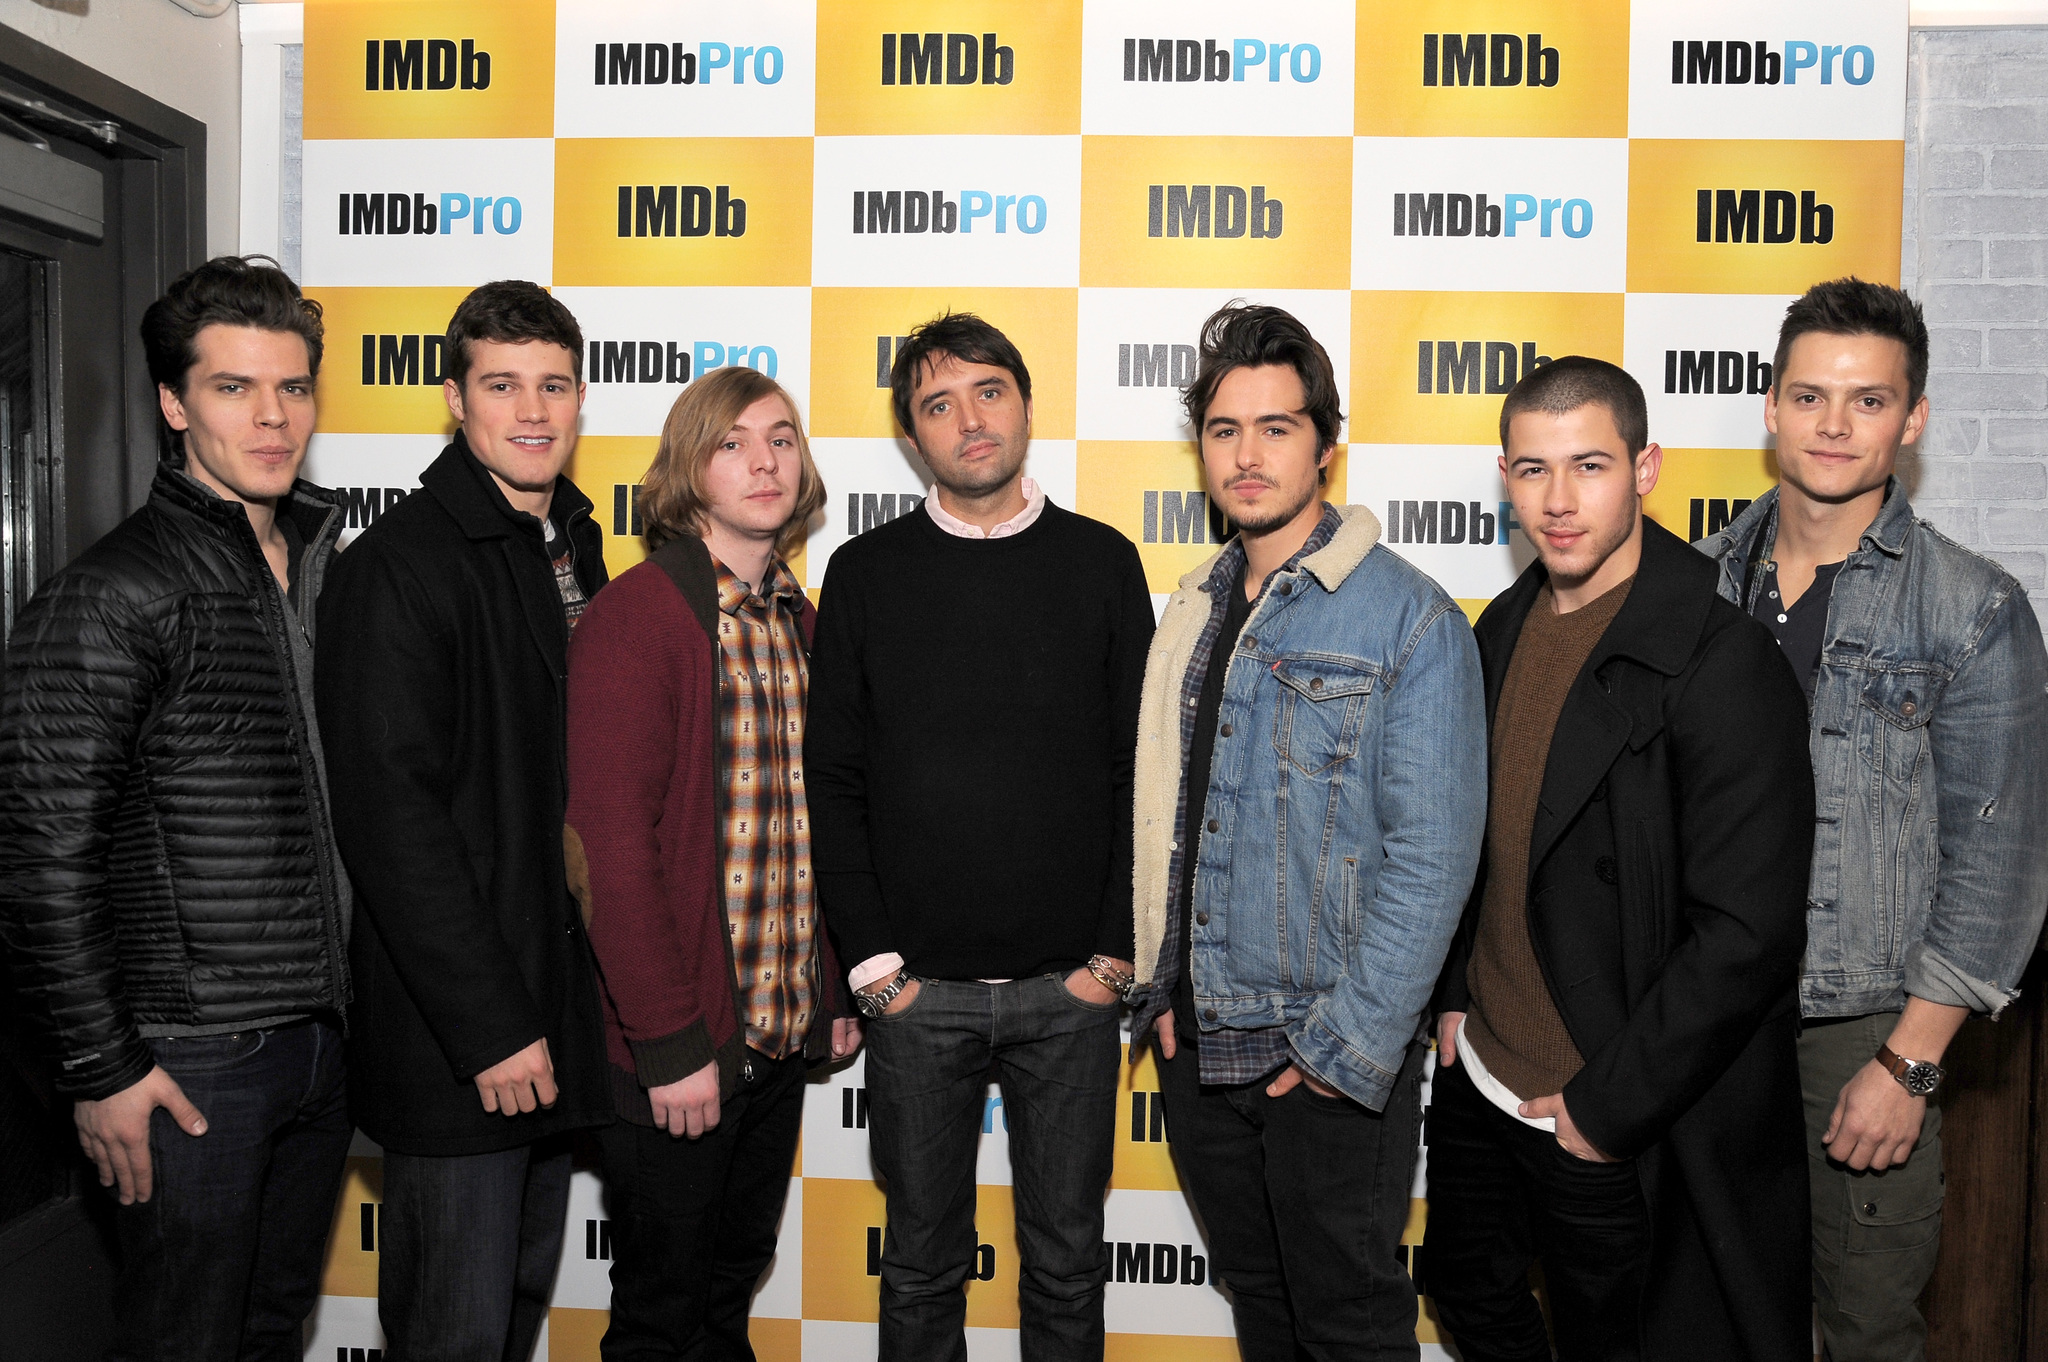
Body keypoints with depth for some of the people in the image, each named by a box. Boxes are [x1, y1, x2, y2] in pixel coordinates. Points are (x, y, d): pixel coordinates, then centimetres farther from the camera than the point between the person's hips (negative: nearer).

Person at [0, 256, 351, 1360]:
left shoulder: (326, 571, 9)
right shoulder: (108, 603, -13)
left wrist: (361, 1006, 13)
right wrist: (99, 1069, -14)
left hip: (325, 1036, 6)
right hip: (193, 1059, -6)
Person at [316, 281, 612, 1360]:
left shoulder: (573, 548, 11)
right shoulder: (398, 566, -15)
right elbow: (391, 816, -20)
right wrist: (490, 1026, -20)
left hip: (552, 1009, 8)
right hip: (450, 1033, -8)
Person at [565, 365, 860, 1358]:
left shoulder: (797, 621, 9)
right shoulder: (634, 614, -14)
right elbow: (610, 844, -19)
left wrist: (839, 990, 10)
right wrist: (670, 1042, -19)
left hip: (783, 1029, 7)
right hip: (674, 1045, -6)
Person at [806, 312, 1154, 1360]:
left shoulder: (1102, 564, 1)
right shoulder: (864, 575, 1)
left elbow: (1142, 771, 1)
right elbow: (833, 783, 1)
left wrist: (1118, 953, -4)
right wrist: (872, 960, -4)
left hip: (1071, 987, 0)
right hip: (916, 991, 0)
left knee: (1066, 1257, 14)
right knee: (923, 1263, 14)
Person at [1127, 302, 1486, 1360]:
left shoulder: (1411, 619, -12)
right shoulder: (1194, 610, 7)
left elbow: (1432, 859, -16)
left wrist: (1348, 1048, -17)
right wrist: (1163, 989, 6)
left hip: (1335, 1066, -5)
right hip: (1198, 1045, 6)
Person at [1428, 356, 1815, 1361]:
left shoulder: (1721, 662, -21)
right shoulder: (1506, 627, 3)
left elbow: (1748, 932, -23)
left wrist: (1608, 1106, -18)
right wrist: (1454, 1000, 9)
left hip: (1619, 1128, -7)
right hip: (1478, 1083, 7)